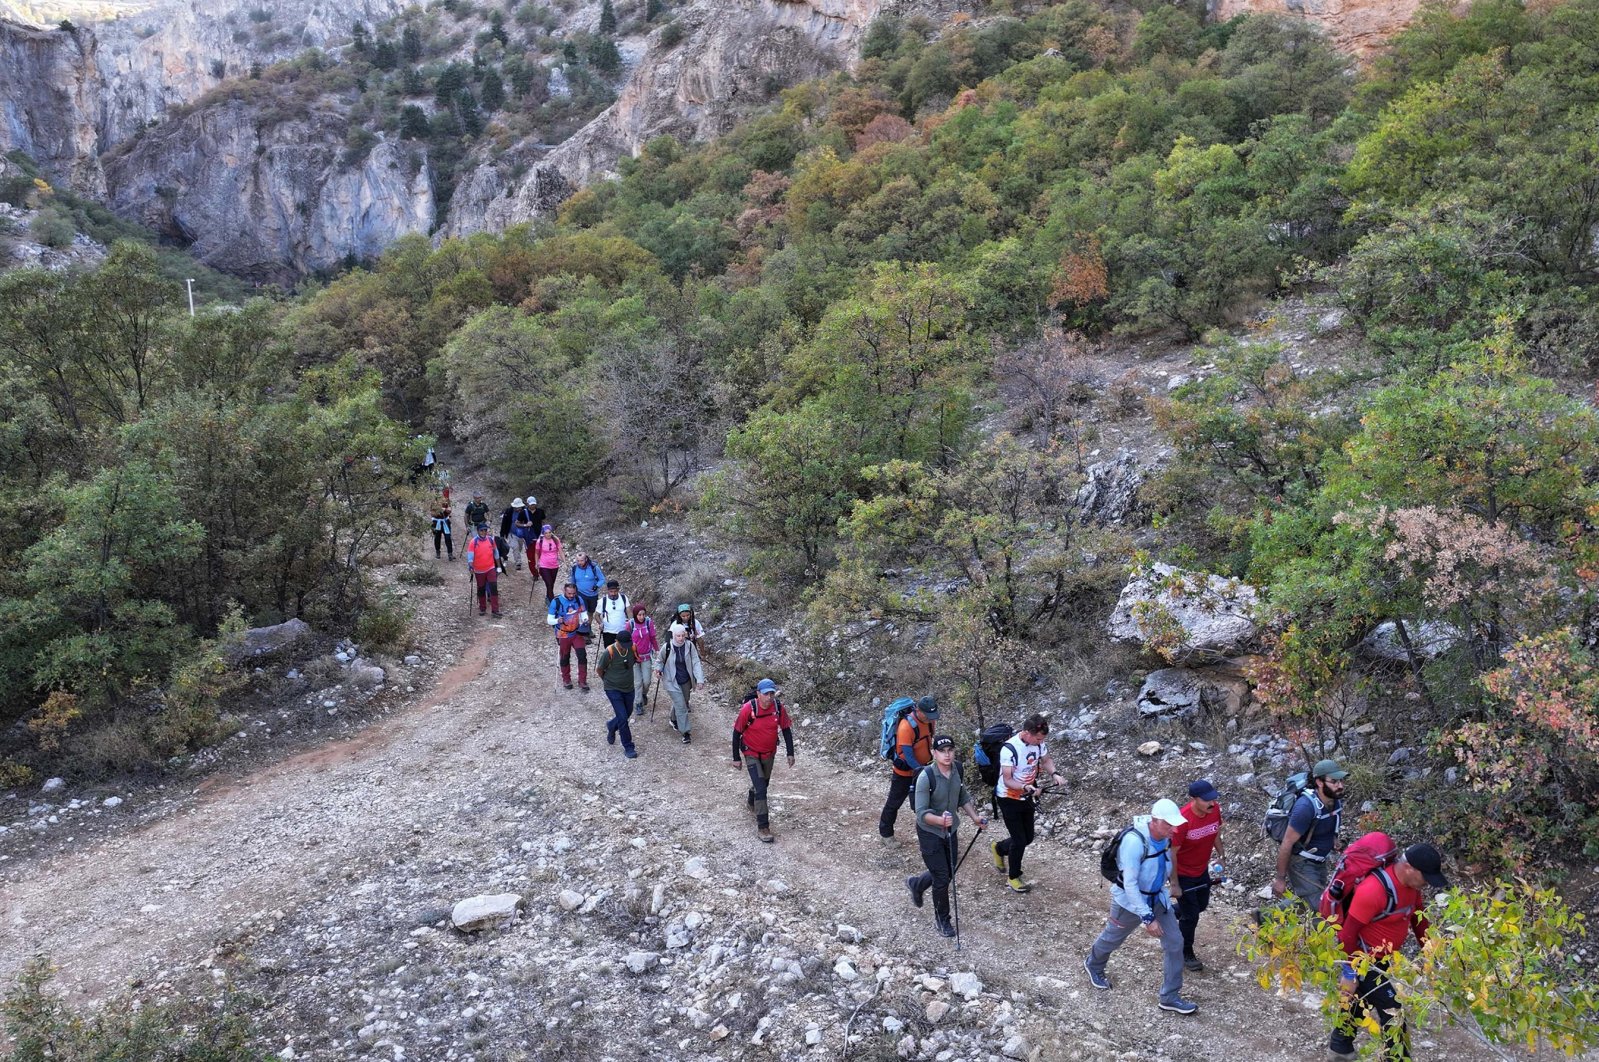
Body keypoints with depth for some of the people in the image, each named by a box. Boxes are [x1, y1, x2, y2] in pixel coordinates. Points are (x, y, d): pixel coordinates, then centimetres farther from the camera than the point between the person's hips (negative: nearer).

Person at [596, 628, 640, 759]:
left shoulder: (632, 649, -11)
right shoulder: (609, 653, -25)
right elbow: (600, 670, -9)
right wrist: (608, 681, 6)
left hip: (628, 688, 5)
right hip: (613, 689, -5)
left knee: (627, 714, 19)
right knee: (623, 718, -10)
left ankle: (611, 726, 50)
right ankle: (628, 748, 3)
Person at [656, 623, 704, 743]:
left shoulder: (690, 646, -13)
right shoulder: (667, 647, -17)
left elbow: (696, 662, -11)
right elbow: (661, 661, 2)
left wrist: (699, 679, -19)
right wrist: (658, 668, -18)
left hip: (686, 681, 4)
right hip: (672, 682, -4)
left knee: (683, 702, 22)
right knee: (681, 706, -8)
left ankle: (674, 720, 51)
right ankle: (685, 732, 1)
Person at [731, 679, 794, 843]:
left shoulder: (779, 708, -16)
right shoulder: (748, 709, -26)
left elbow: (786, 729, -2)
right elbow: (737, 733, -15)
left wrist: (790, 753, 0)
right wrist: (736, 758, -10)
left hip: (770, 753, 5)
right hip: (752, 754, -5)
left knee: (764, 782, 24)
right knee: (761, 789, -12)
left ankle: (752, 803, 56)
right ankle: (762, 828, -5)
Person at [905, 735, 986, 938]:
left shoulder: (957, 770, -7)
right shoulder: (926, 777, -27)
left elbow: (963, 798, 11)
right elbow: (921, 812, -28)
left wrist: (975, 818, 0)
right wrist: (940, 820, -45)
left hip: (950, 830, 7)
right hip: (929, 832, -7)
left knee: (949, 873, 18)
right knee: (942, 877, -1)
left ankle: (916, 884, 47)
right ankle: (942, 919, 22)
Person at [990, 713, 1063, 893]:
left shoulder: (1038, 743, -12)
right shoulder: (1009, 749, -31)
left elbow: (1046, 760, 7)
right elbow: (1008, 781, -27)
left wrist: (1053, 774, -13)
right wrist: (1026, 787, -45)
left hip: (1026, 798, 6)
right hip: (1009, 799, -6)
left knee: (1028, 838, 14)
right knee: (1019, 841, -2)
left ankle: (999, 848, 42)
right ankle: (1013, 878, 20)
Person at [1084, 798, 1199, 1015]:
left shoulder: (1164, 835, -13)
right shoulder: (1135, 841, -36)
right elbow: (1130, 884, -33)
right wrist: (1147, 918, -32)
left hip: (1157, 898, 6)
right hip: (1130, 900, -6)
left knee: (1175, 943, 2)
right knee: (1112, 938, 19)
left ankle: (1170, 997, 18)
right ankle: (1093, 965, 51)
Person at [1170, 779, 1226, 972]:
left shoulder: (1215, 810, -15)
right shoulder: (1183, 820, -33)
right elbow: (1172, 853, -24)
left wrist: (1221, 855, 3)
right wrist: (1175, 884, -20)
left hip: (1202, 870, 6)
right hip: (1183, 874, -6)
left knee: (1201, 905, 24)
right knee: (1191, 916, 5)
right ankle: (1186, 954, 28)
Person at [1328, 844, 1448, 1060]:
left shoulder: (1410, 883, -6)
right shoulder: (1374, 890, -33)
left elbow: (1417, 916, 11)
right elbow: (1349, 932, -28)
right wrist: (1349, 972, -22)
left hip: (1381, 958, 9)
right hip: (1362, 959, -9)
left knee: (1363, 1000, 25)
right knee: (1391, 1012, -5)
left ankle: (1340, 1044, 44)